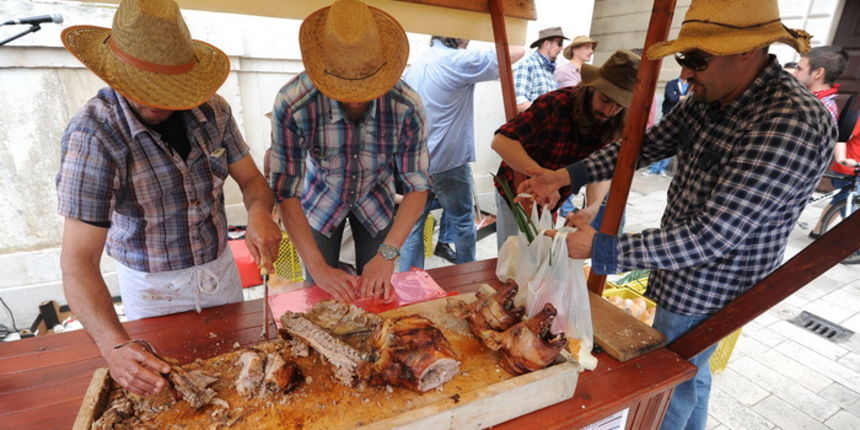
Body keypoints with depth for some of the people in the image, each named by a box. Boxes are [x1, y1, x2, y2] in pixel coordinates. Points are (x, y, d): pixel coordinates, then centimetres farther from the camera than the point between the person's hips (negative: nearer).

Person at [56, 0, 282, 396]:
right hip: (154, 289, -3)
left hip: (221, 269, 4)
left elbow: (251, 179, -3)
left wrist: (259, 213, -27)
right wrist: (114, 346, -42)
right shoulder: (92, 134, -24)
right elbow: (78, 261, -27)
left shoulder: (212, 110, -12)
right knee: (165, 388, 20)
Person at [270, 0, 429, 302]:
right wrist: (318, 266, -33)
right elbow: (286, 192, -26)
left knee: (377, 293, 14)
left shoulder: (407, 105, -28)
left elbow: (417, 186, -22)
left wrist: (387, 254, -32)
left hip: (375, 202, 1)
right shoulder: (292, 104, -31)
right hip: (320, 203, 0)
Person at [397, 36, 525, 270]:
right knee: (463, 222, 12)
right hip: (448, 162, -6)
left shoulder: (414, 66, 10)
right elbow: (517, 52, -9)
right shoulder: (460, 60, -12)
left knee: (413, 224, 11)